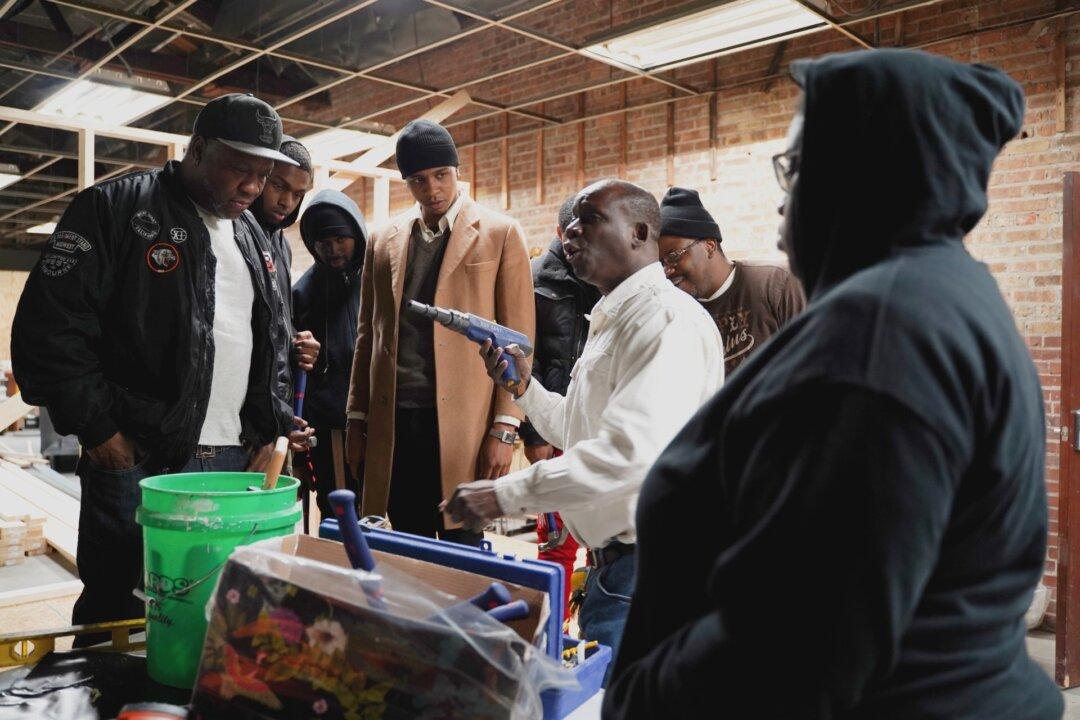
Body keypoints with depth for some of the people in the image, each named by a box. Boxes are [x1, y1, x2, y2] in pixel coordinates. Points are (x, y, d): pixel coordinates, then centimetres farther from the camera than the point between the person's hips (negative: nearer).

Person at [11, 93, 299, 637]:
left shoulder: (253, 238, 14)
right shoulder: (114, 209, -5)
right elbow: (48, 328, -10)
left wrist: (268, 430, 11)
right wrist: (99, 428, -12)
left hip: (234, 461, 6)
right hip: (140, 461, -5)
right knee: (117, 615, 2)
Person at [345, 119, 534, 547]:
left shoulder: (500, 234, 1)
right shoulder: (384, 241, 13)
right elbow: (368, 335, 16)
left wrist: (505, 428, -9)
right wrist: (357, 419, 11)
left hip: (464, 426, -3)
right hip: (392, 422, 4)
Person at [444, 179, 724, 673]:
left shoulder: (669, 317, -17)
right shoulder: (610, 320, 17)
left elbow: (636, 449, -30)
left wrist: (507, 493, -27)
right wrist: (524, 385, 9)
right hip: (610, 564, 10)